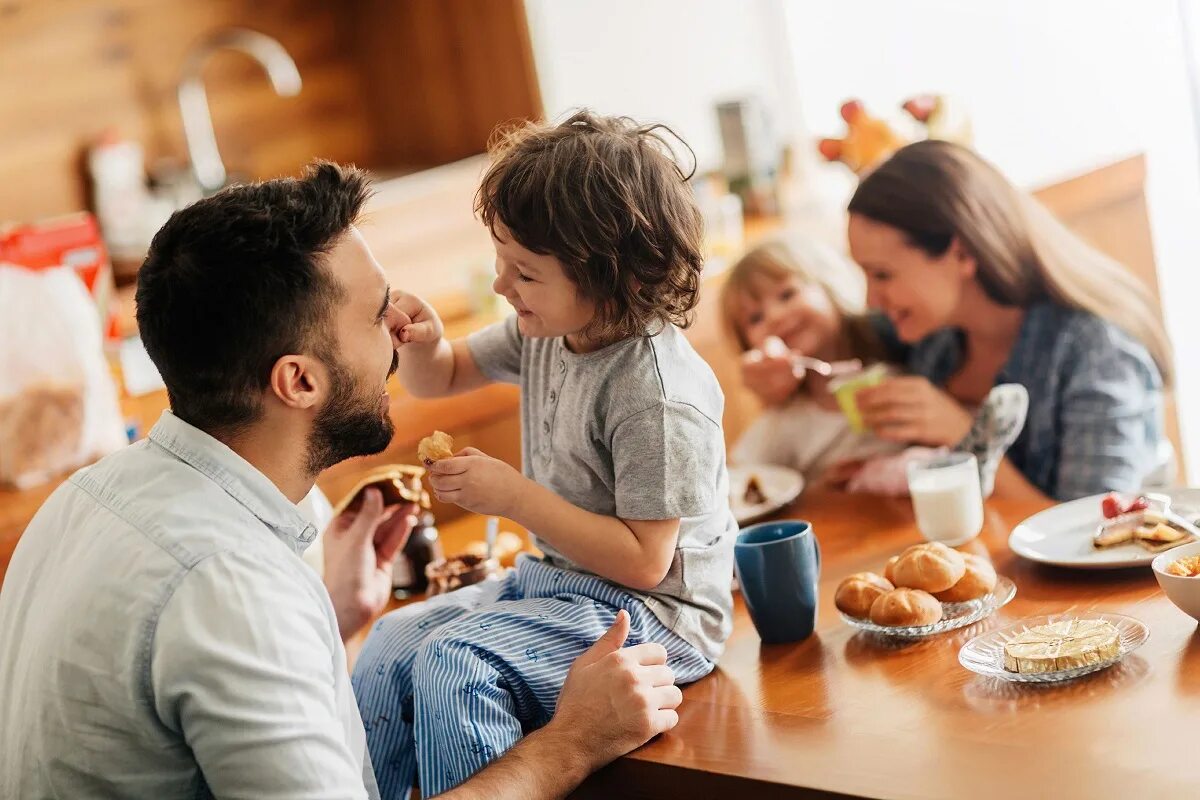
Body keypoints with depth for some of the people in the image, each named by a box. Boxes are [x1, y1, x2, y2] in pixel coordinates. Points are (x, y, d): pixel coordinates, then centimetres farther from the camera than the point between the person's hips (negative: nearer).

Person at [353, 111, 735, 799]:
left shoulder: (659, 394, -26)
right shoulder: (545, 332, 0)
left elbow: (644, 560, -24)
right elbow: (441, 379, 16)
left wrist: (513, 494, -22)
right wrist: (423, 343, -9)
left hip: (650, 612, -9)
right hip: (557, 581, 9)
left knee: (454, 663, -25)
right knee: (394, 640, 2)